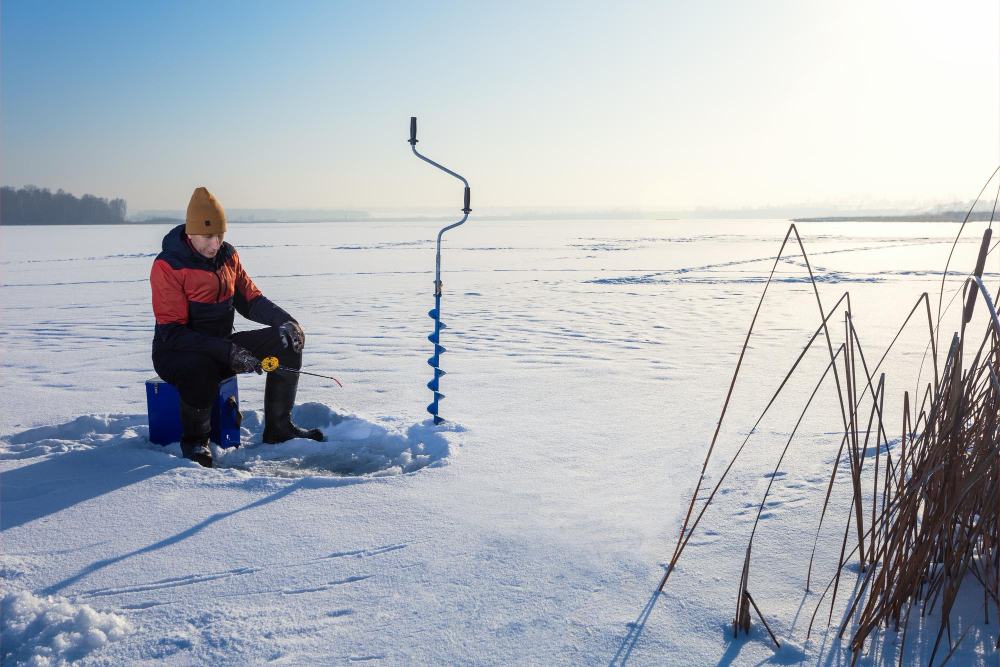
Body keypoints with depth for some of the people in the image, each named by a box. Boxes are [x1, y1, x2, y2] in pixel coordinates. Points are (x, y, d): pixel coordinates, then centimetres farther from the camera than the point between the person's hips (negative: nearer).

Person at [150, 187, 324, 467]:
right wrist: (227, 352, -32)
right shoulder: (167, 266, -18)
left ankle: (278, 428, 3)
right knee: (201, 369, -41)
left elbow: (249, 299, 9)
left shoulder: (227, 255, 2)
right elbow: (172, 332, -23)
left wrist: (283, 320, -12)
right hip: (176, 352, -6)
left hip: (223, 345, 7)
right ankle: (195, 440, -11)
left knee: (287, 341, -8)